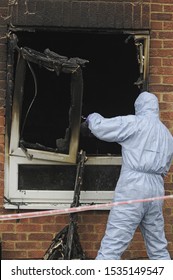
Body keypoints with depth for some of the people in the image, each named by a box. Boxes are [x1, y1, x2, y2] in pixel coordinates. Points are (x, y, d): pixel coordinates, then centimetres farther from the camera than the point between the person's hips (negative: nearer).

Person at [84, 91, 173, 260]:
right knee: (158, 247, 15)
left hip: (133, 185, -6)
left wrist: (92, 117, 19)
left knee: (112, 245, -11)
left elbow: (100, 127, -1)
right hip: (157, 189, 6)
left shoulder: (134, 123, 0)